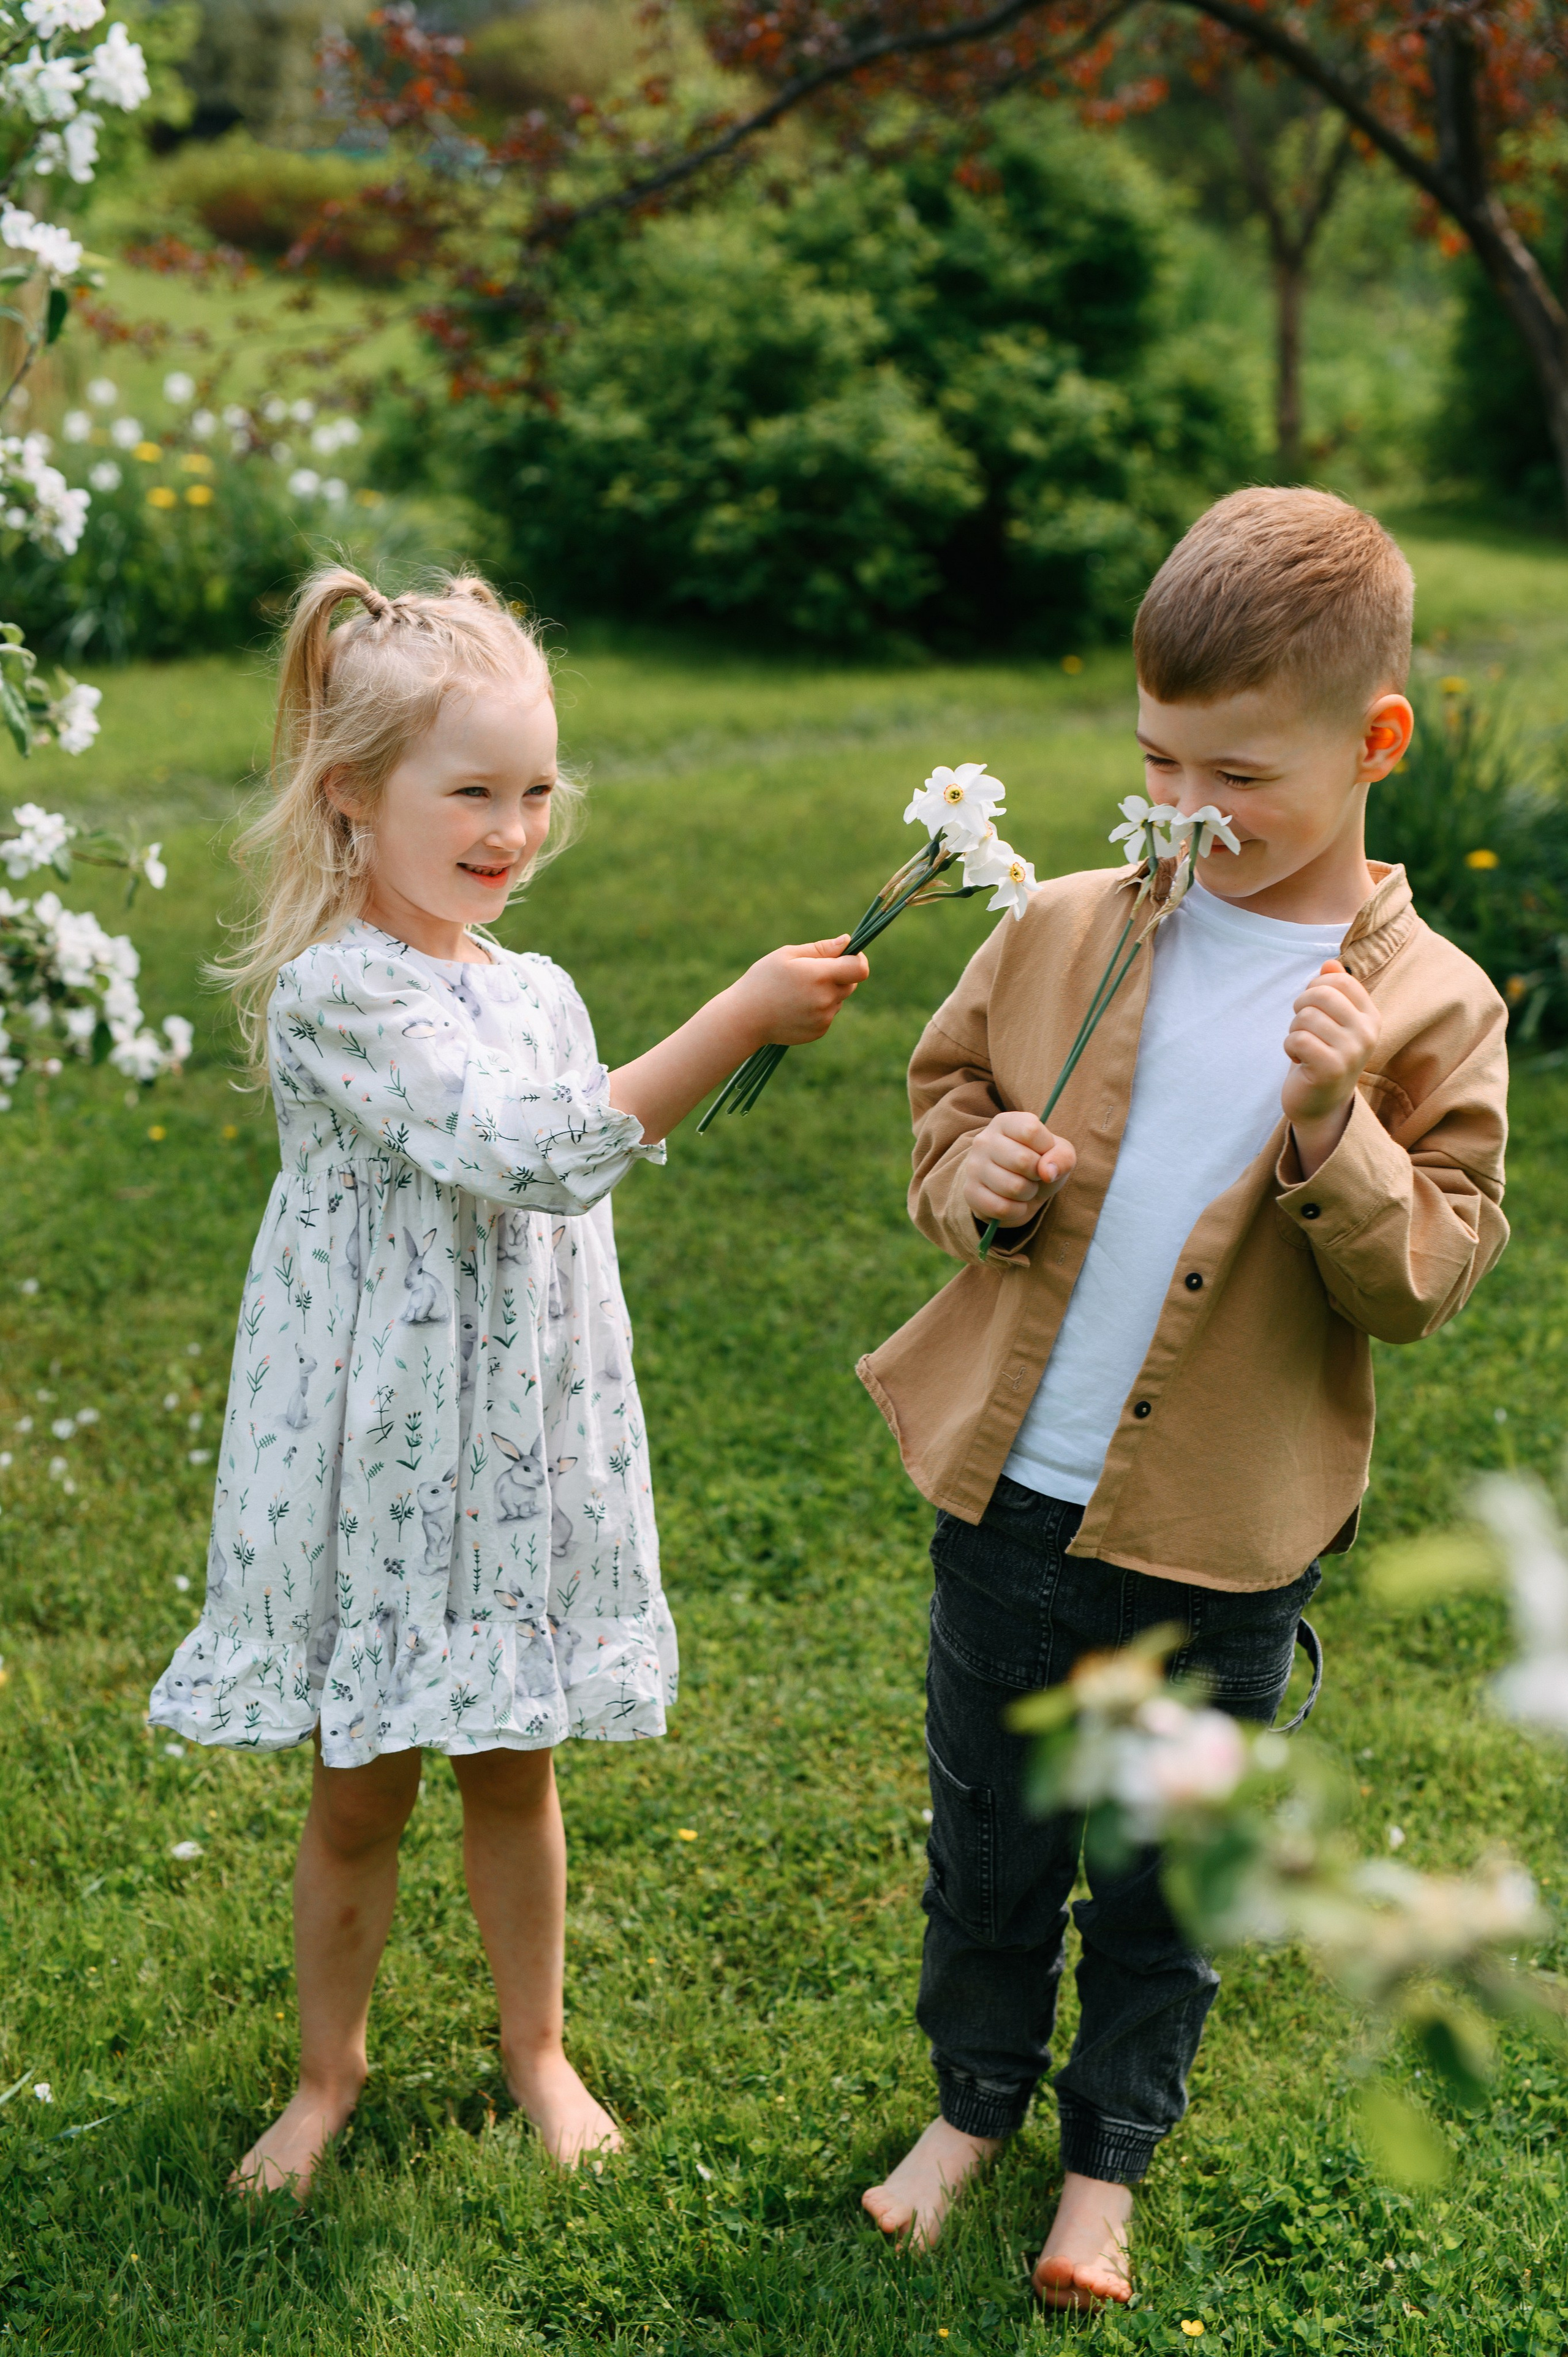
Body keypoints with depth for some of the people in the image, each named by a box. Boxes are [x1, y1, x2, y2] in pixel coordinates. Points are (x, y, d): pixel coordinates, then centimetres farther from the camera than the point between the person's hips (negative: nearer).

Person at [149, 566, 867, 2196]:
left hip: (523, 1454, 5)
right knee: (359, 1796, 10)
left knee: (514, 1771, 17)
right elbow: (526, 1150, -31)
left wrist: (593, 1444, 19)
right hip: (379, 1458, -5)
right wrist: (742, 1017, -33)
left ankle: (536, 2049, 35)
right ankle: (330, 2072, 31)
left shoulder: (537, 993, 6)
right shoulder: (334, 994, -19)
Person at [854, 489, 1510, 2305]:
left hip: (1222, 1538, -2)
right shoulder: (1063, 932, -4)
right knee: (987, 1834, 19)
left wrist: (1333, 1131, -29)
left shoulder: (1428, 1008, -10)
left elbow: (1426, 1279, -12)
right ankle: (974, 2100, 43)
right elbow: (948, 1087, 11)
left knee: (1165, 1871, 16)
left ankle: (1110, 2150, 39)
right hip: (1008, 1492, 2)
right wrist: (973, 1173, -10)